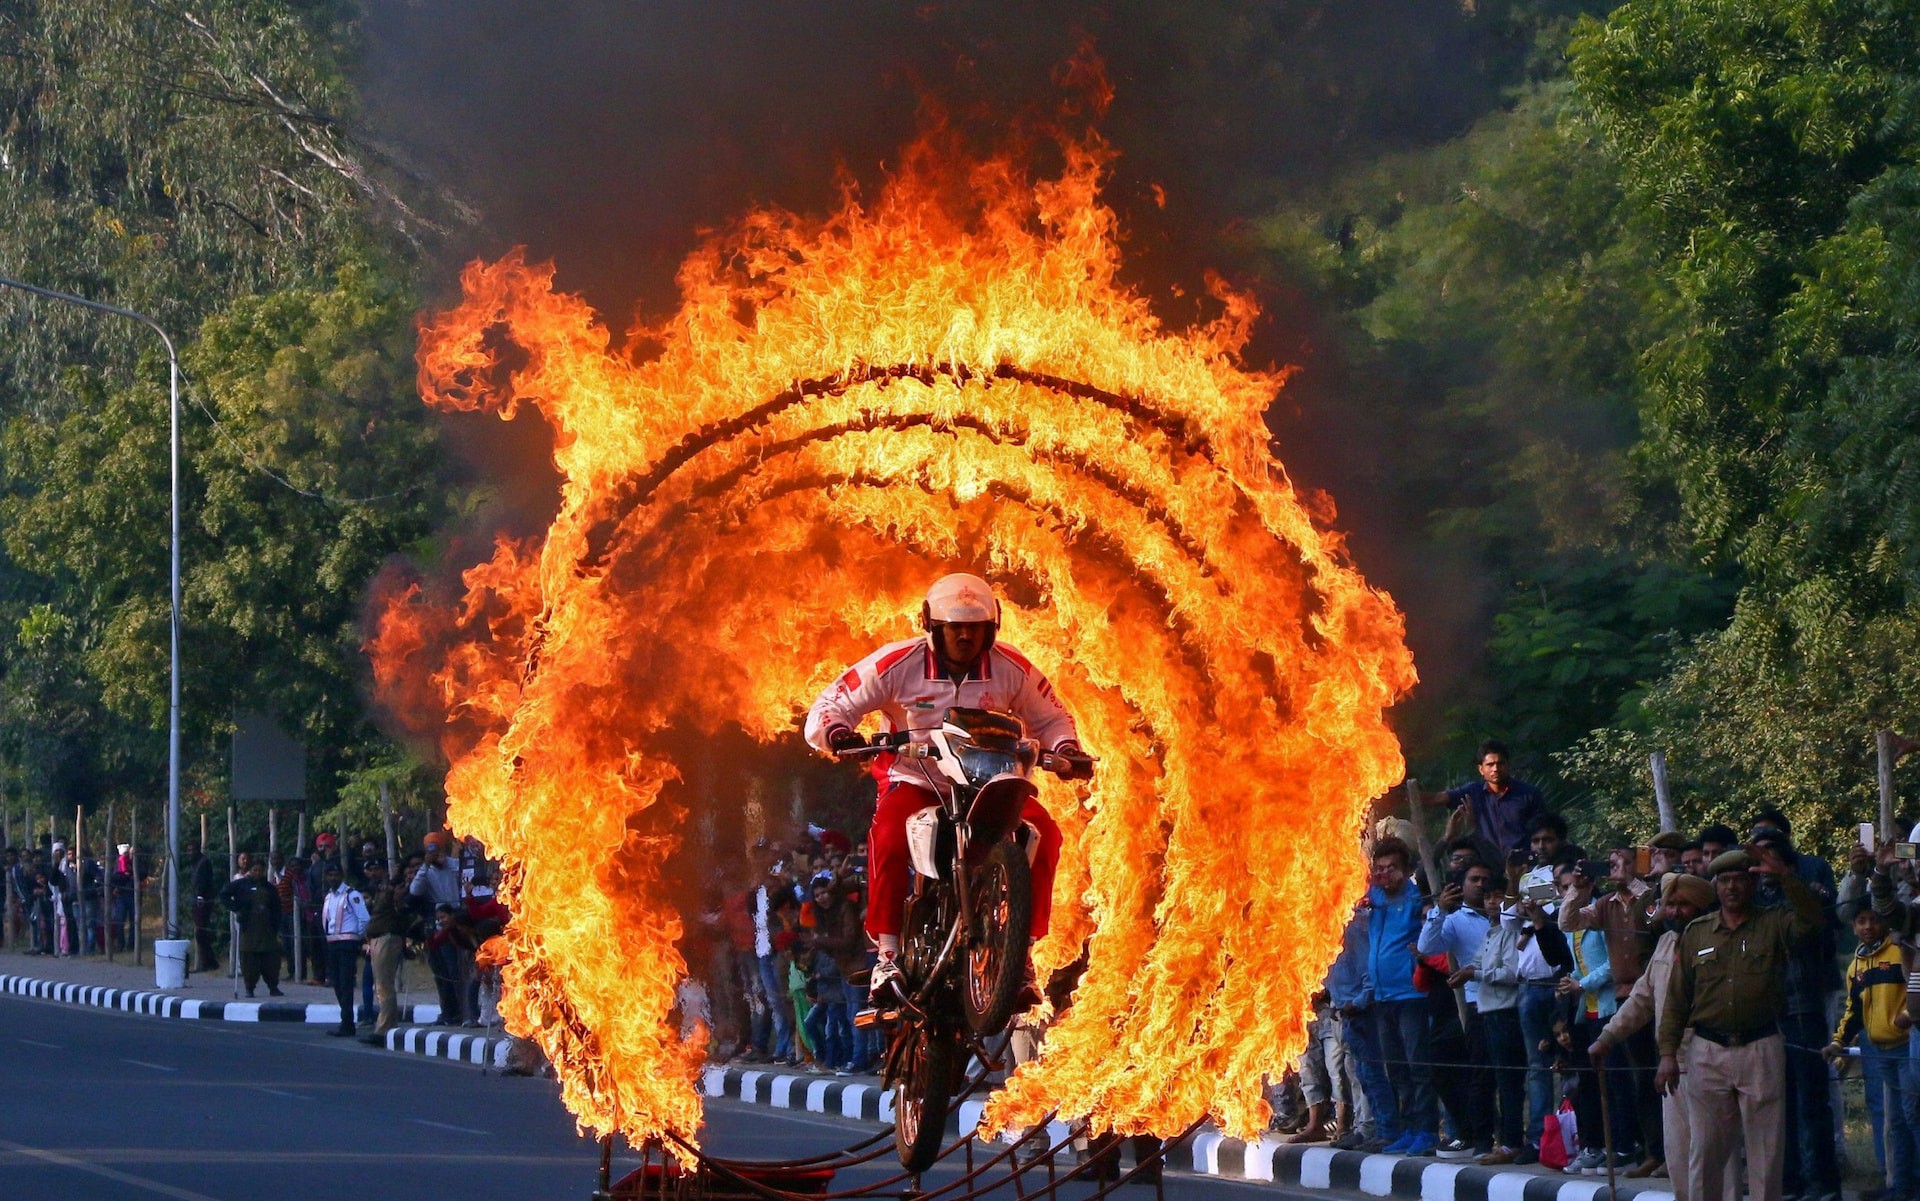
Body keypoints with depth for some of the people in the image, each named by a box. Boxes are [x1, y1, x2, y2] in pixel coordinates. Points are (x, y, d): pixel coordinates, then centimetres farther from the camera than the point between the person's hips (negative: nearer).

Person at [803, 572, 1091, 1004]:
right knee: (889, 835, -36)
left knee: (1042, 832, -25)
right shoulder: (897, 664, -7)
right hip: (915, 782, -2)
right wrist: (840, 736, -26)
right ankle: (888, 955, -26)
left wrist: (1066, 751, -5)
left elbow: (1049, 718, 16)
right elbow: (829, 706, -3)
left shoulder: (1011, 669, 1)